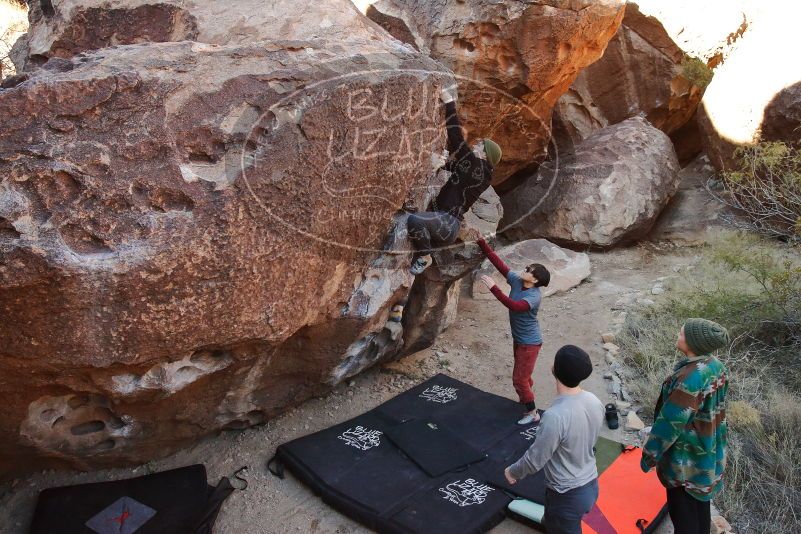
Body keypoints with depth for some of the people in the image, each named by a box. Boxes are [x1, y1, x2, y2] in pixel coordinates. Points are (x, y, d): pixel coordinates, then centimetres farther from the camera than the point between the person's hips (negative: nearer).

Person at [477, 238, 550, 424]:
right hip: (518, 338, 8)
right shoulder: (517, 281, -10)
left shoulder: (534, 296, -31)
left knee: (519, 378, -1)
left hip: (530, 342, -8)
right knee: (522, 373, 28)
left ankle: (533, 413, 16)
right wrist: (481, 243, -18)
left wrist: (493, 288, -51)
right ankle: (528, 394, 53)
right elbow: (499, 263, -11)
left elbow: (515, 306, -49)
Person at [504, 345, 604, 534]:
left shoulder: (555, 416, -34)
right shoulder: (595, 402, -11)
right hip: (591, 485, 7)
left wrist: (512, 471, -2)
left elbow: (535, 460, -21)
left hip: (567, 496, -7)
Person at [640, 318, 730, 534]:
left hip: (686, 456, -8)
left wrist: (649, 455, -14)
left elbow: (671, 422, -26)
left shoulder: (689, 379, -33)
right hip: (709, 449, 8)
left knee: (682, 508, 12)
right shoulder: (716, 366, -7)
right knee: (700, 499, 26)